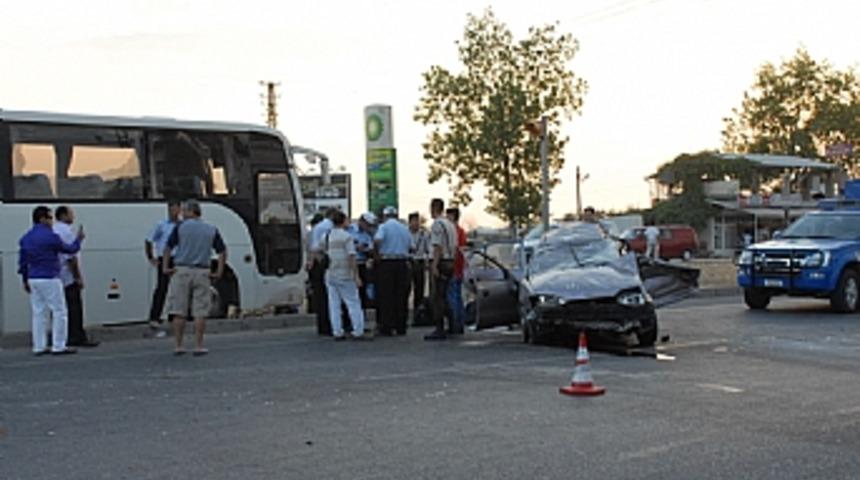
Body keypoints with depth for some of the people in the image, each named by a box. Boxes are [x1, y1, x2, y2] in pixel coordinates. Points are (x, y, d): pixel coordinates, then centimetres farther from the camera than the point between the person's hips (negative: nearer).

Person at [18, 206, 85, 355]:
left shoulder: (26, 238, 9)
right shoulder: (50, 237, -13)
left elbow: (22, 261, 12)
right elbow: (70, 250, -2)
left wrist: (25, 280, 19)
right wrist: (78, 239, 15)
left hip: (33, 280, 8)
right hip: (49, 279, -8)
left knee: (39, 313, 10)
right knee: (60, 312, -1)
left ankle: (39, 347, 11)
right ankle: (58, 346, -2)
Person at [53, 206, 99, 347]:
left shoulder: (53, 230, 13)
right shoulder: (66, 231, -15)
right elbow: (71, 257, -19)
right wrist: (78, 277, -15)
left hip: (56, 276, 9)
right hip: (69, 277, -9)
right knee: (74, 307, -5)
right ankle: (78, 337, -4)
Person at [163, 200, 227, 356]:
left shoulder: (181, 227, 1)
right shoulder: (211, 230, 8)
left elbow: (168, 248, -3)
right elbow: (222, 251, 3)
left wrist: (165, 267, 1)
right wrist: (219, 273, 3)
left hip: (181, 271, -1)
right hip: (202, 273, 1)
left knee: (179, 311, 5)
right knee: (200, 312, 3)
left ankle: (178, 346, 6)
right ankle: (198, 346, 1)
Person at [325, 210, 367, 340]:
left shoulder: (326, 236, 8)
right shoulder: (346, 236, -9)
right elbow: (352, 257, -13)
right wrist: (356, 276, -12)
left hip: (330, 275, 5)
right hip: (344, 275, -5)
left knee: (334, 305, 7)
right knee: (353, 303, 0)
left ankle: (337, 332, 8)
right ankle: (358, 332, -2)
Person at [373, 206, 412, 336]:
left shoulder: (383, 226, -3)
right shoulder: (405, 228, 12)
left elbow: (377, 239, -21)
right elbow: (410, 245, 12)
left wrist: (377, 252, -5)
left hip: (387, 263, -4)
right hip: (403, 263, 4)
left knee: (386, 296, 0)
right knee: (401, 296, 8)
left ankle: (386, 327, -1)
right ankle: (401, 327, 10)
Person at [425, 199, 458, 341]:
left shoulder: (437, 224, -11)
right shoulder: (451, 225, 17)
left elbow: (437, 246, -18)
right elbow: (455, 247, 18)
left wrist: (434, 265, -20)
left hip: (440, 262, -9)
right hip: (450, 262, 9)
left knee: (438, 297, -7)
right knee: (444, 296, 13)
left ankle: (439, 330, -8)